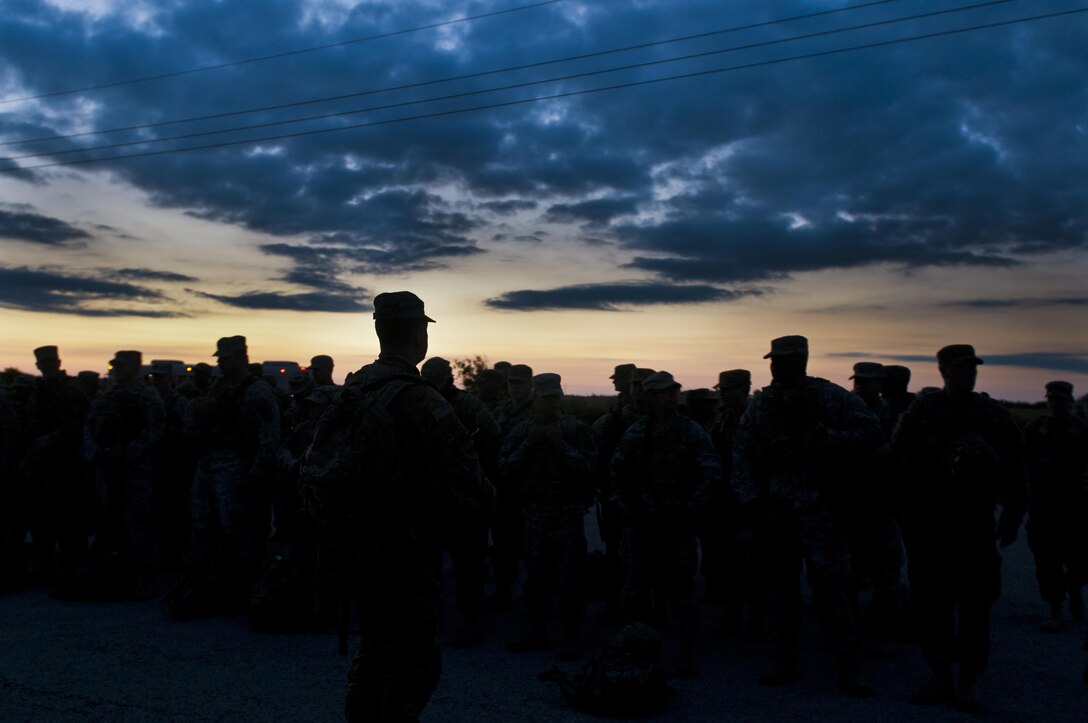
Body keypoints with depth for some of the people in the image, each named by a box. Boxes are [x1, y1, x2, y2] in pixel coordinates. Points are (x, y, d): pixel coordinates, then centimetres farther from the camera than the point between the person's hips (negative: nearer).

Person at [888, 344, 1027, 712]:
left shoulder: (994, 415, 5)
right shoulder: (921, 411, 1)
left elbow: (1014, 470, 8)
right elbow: (898, 461, -1)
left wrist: (1012, 517, 5)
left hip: (975, 525, 1)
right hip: (926, 525, 0)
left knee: (974, 603, 2)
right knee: (931, 600, 6)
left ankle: (968, 681, 14)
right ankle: (939, 675, 19)